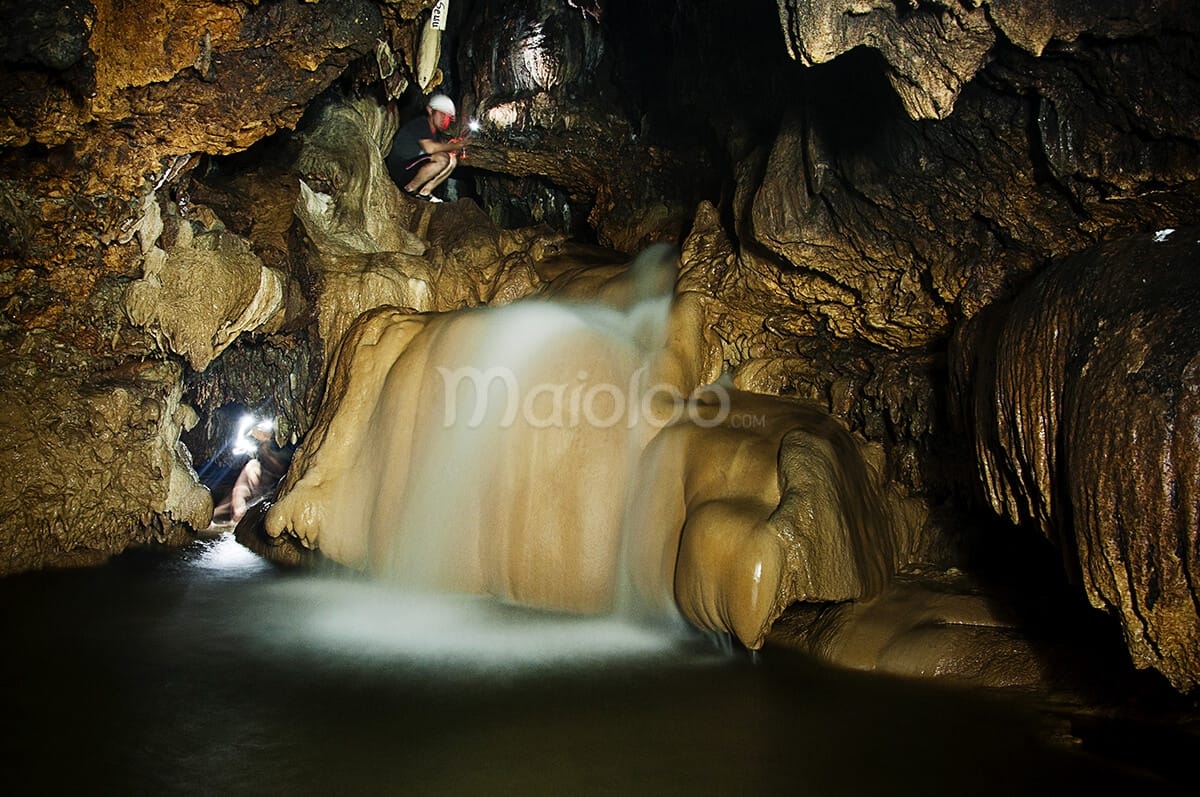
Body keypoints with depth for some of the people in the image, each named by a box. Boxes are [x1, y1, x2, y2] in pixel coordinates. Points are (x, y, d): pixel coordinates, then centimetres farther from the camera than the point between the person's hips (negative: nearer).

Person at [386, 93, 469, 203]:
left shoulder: (436, 133, 14)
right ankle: (410, 189, -13)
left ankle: (424, 192, 1)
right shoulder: (420, 123, -12)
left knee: (452, 160, 4)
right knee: (442, 158, -26)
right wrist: (456, 145, -19)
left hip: (412, 171, 9)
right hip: (400, 169, -9)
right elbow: (429, 148, -28)